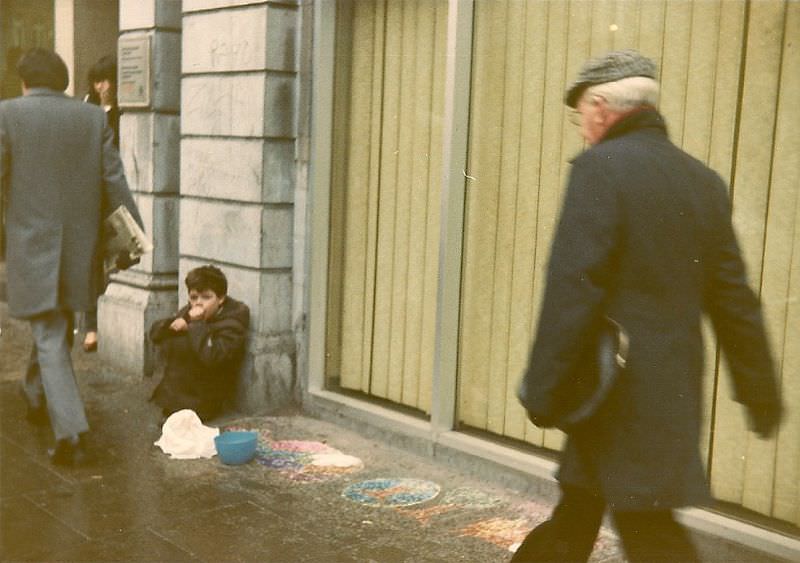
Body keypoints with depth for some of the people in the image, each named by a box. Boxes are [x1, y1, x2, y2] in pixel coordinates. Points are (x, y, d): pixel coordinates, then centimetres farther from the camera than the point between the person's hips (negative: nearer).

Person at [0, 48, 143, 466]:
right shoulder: (93, 117, 3)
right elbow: (114, 181, 2)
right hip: (80, 246, 4)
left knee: (50, 340, 0)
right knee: (56, 330, 22)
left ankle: (70, 432, -8)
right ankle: (36, 397, 43)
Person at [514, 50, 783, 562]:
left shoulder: (601, 168, -13)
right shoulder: (705, 181, 9)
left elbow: (573, 293, -19)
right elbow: (734, 300, 12)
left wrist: (543, 391, -13)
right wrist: (761, 392, 18)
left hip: (623, 394, -7)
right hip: (675, 387, 7)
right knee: (578, 506, 21)